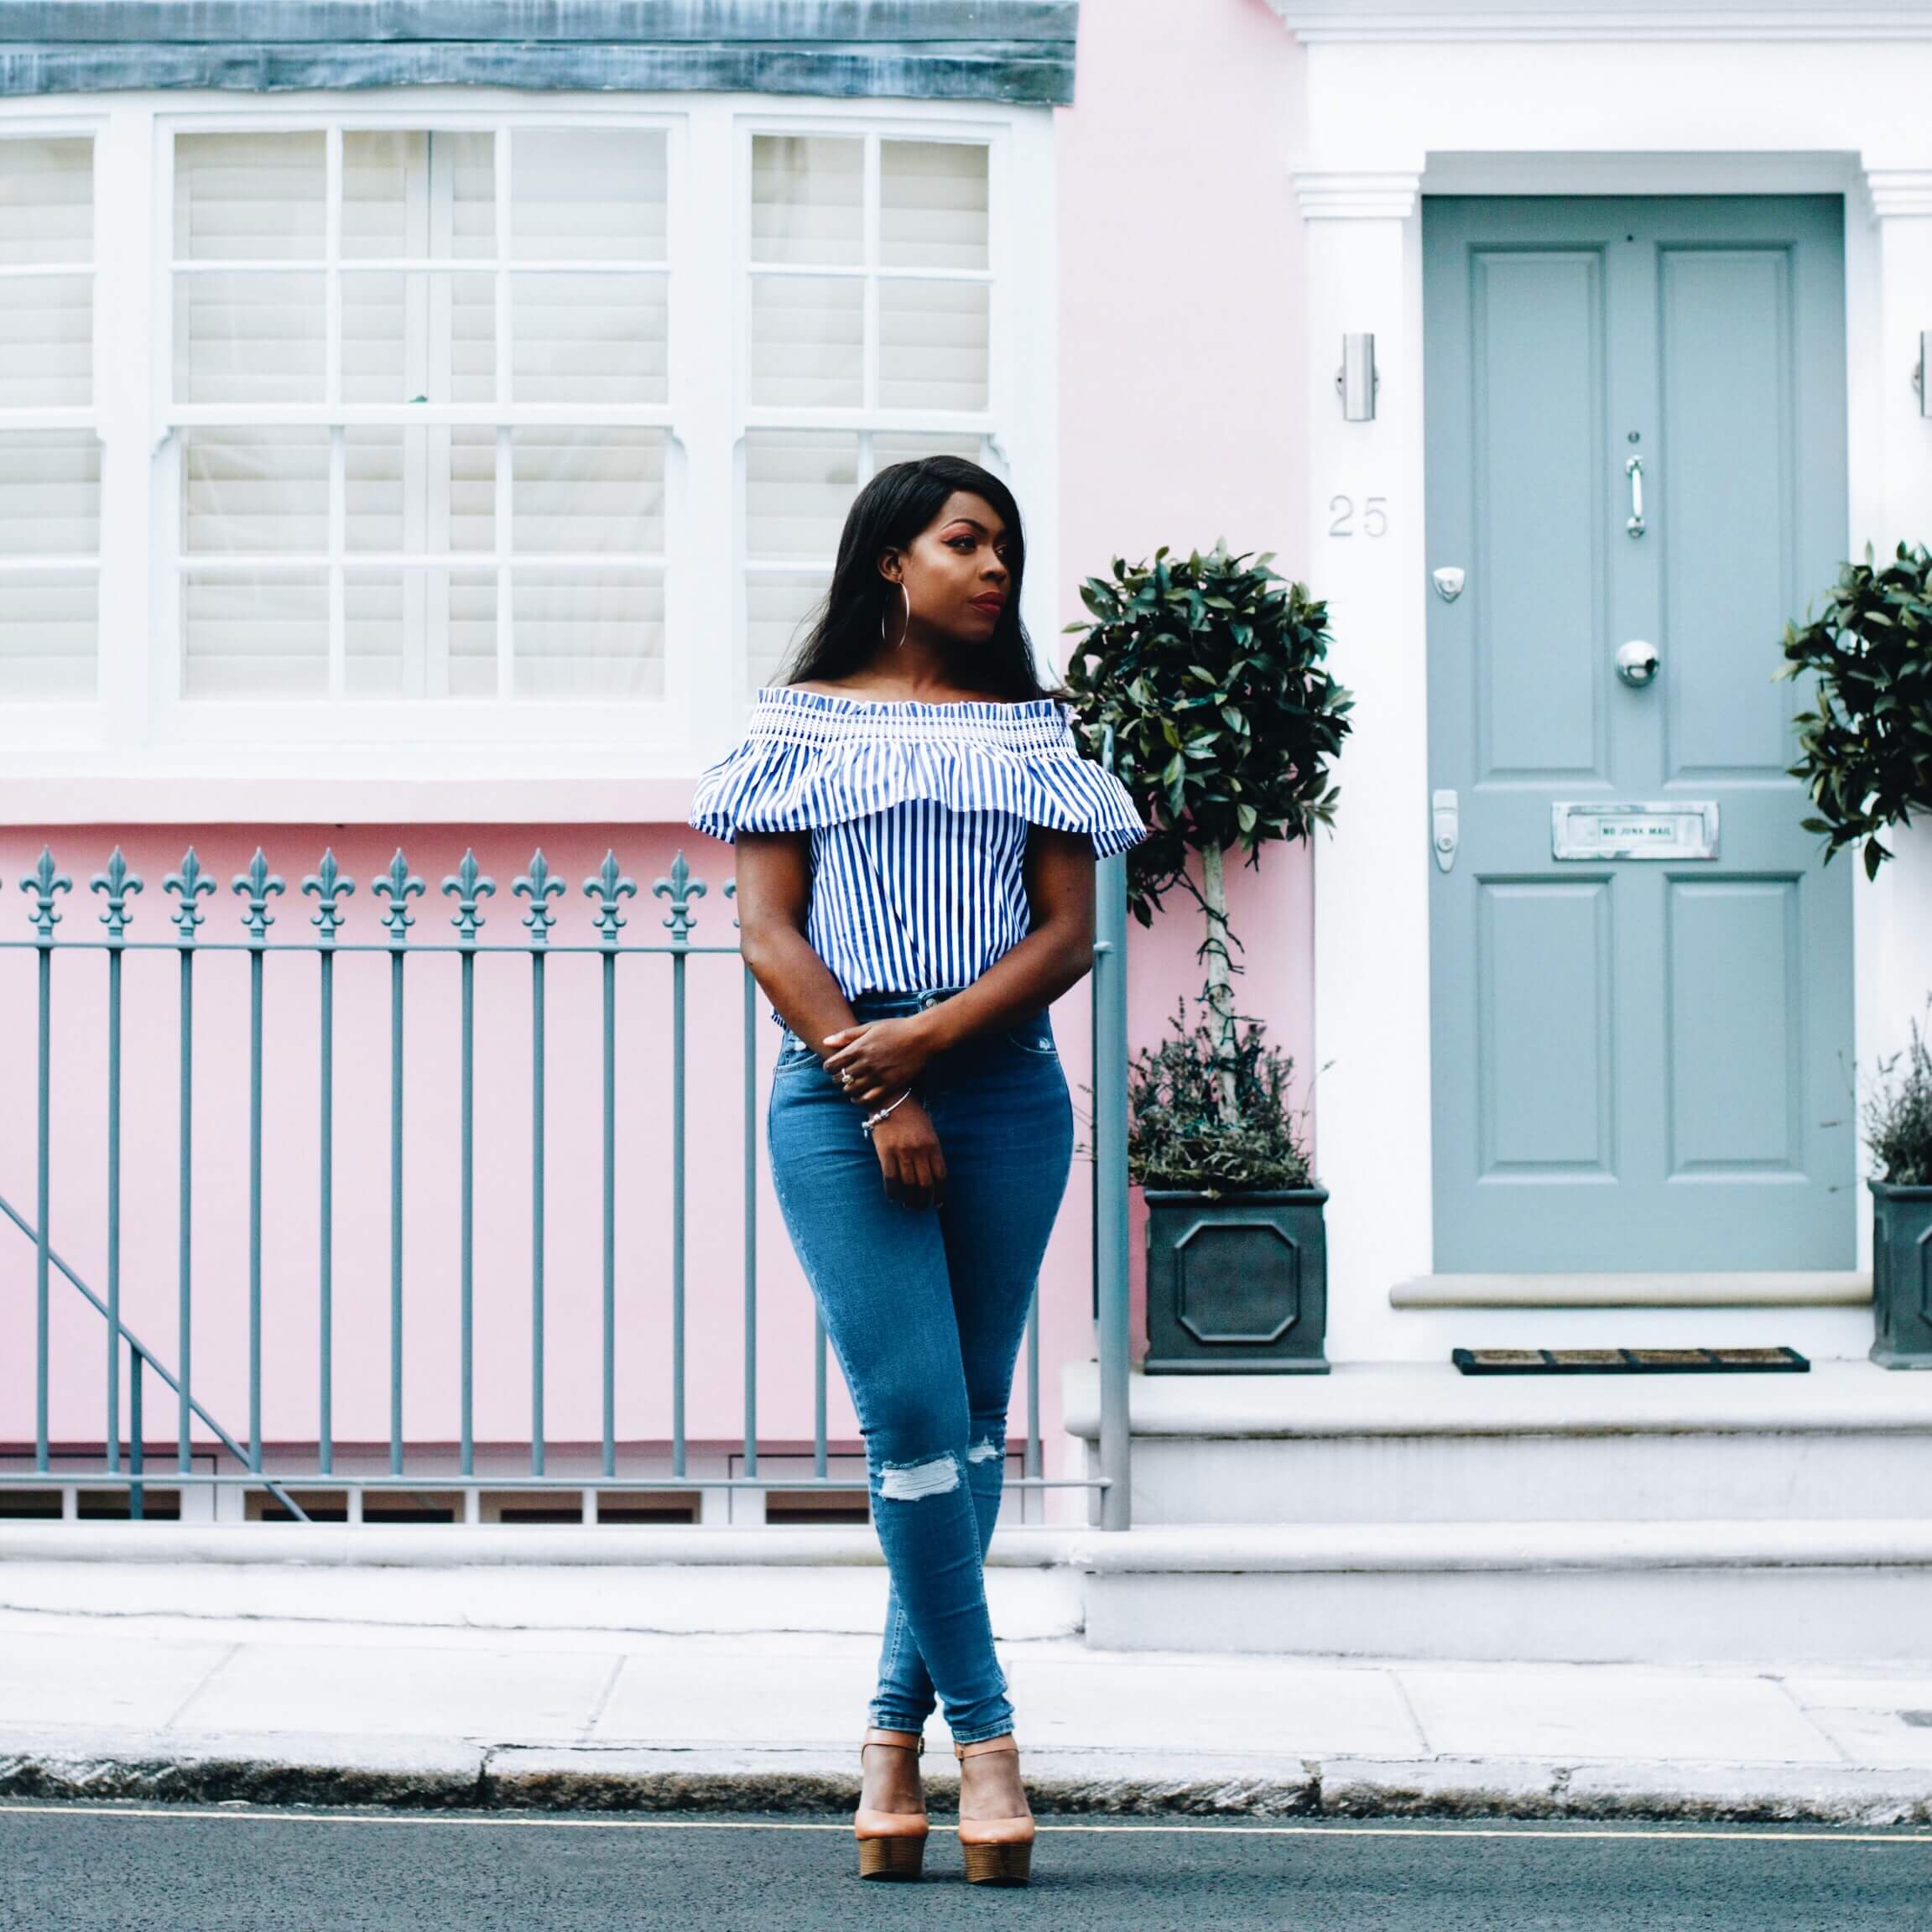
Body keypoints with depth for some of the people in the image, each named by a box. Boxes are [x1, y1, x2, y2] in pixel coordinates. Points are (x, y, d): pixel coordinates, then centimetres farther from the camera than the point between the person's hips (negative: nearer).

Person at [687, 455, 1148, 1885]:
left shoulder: (1032, 730, 13)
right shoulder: (804, 722, 7)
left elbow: (1068, 931, 4)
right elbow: (768, 933, 0)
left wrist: (932, 1036, -11)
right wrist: (874, 1092, -11)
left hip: (1005, 1092, 3)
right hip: (837, 1097, -3)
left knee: (974, 1421, 4)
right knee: (914, 1415, -10)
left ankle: (899, 1726, 13)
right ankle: (983, 1732, -5)